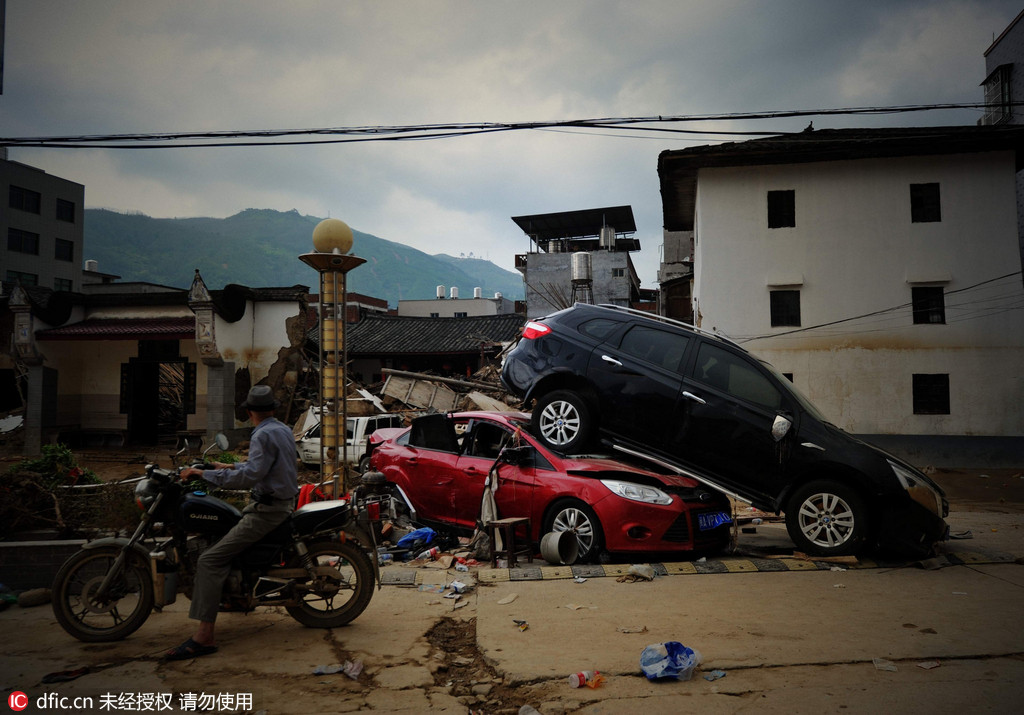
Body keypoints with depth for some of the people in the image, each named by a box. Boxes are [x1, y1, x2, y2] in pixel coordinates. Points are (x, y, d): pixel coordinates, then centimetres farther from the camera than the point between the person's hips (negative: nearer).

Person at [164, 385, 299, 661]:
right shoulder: (283, 430, 13)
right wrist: (229, 467, 35)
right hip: (284, 501, 11)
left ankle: (204, 637, -20)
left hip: (268, 510, -10)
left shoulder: (263, 435, -17)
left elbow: (251, 476, -29)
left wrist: (204, 474, -25)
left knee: (210, 560, -15)